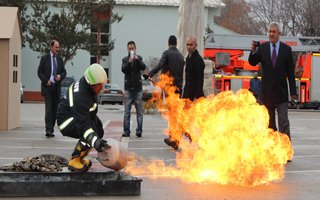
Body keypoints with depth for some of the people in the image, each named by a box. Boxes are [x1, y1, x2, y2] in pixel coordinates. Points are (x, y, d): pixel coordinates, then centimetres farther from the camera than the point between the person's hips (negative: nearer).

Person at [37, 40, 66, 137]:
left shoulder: (60, 59, 12)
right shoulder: (44, 58, 1)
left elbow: (64, 72, 15)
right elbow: (39, 72, -1)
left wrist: (60, 76, -7)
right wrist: (46, 81, -12)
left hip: (56, 87, 4)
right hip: (47, 86, -4)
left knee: (55, 109, 4)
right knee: (48, 108, -13)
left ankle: (51, 130, 10)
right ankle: (48, 130, -16)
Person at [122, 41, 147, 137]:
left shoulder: (139, 58, 7)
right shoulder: (125, 59, 7)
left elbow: (143, 67, -10)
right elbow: (123, 70, -9)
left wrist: (137, 60, -25)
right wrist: (129, 62, -25)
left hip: (138, 87, 0)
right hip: (128, 88, 0)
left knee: (139, 111, -1)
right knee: (127, 111, -2)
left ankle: (139, 131, 0)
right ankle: (126, 131, -1)